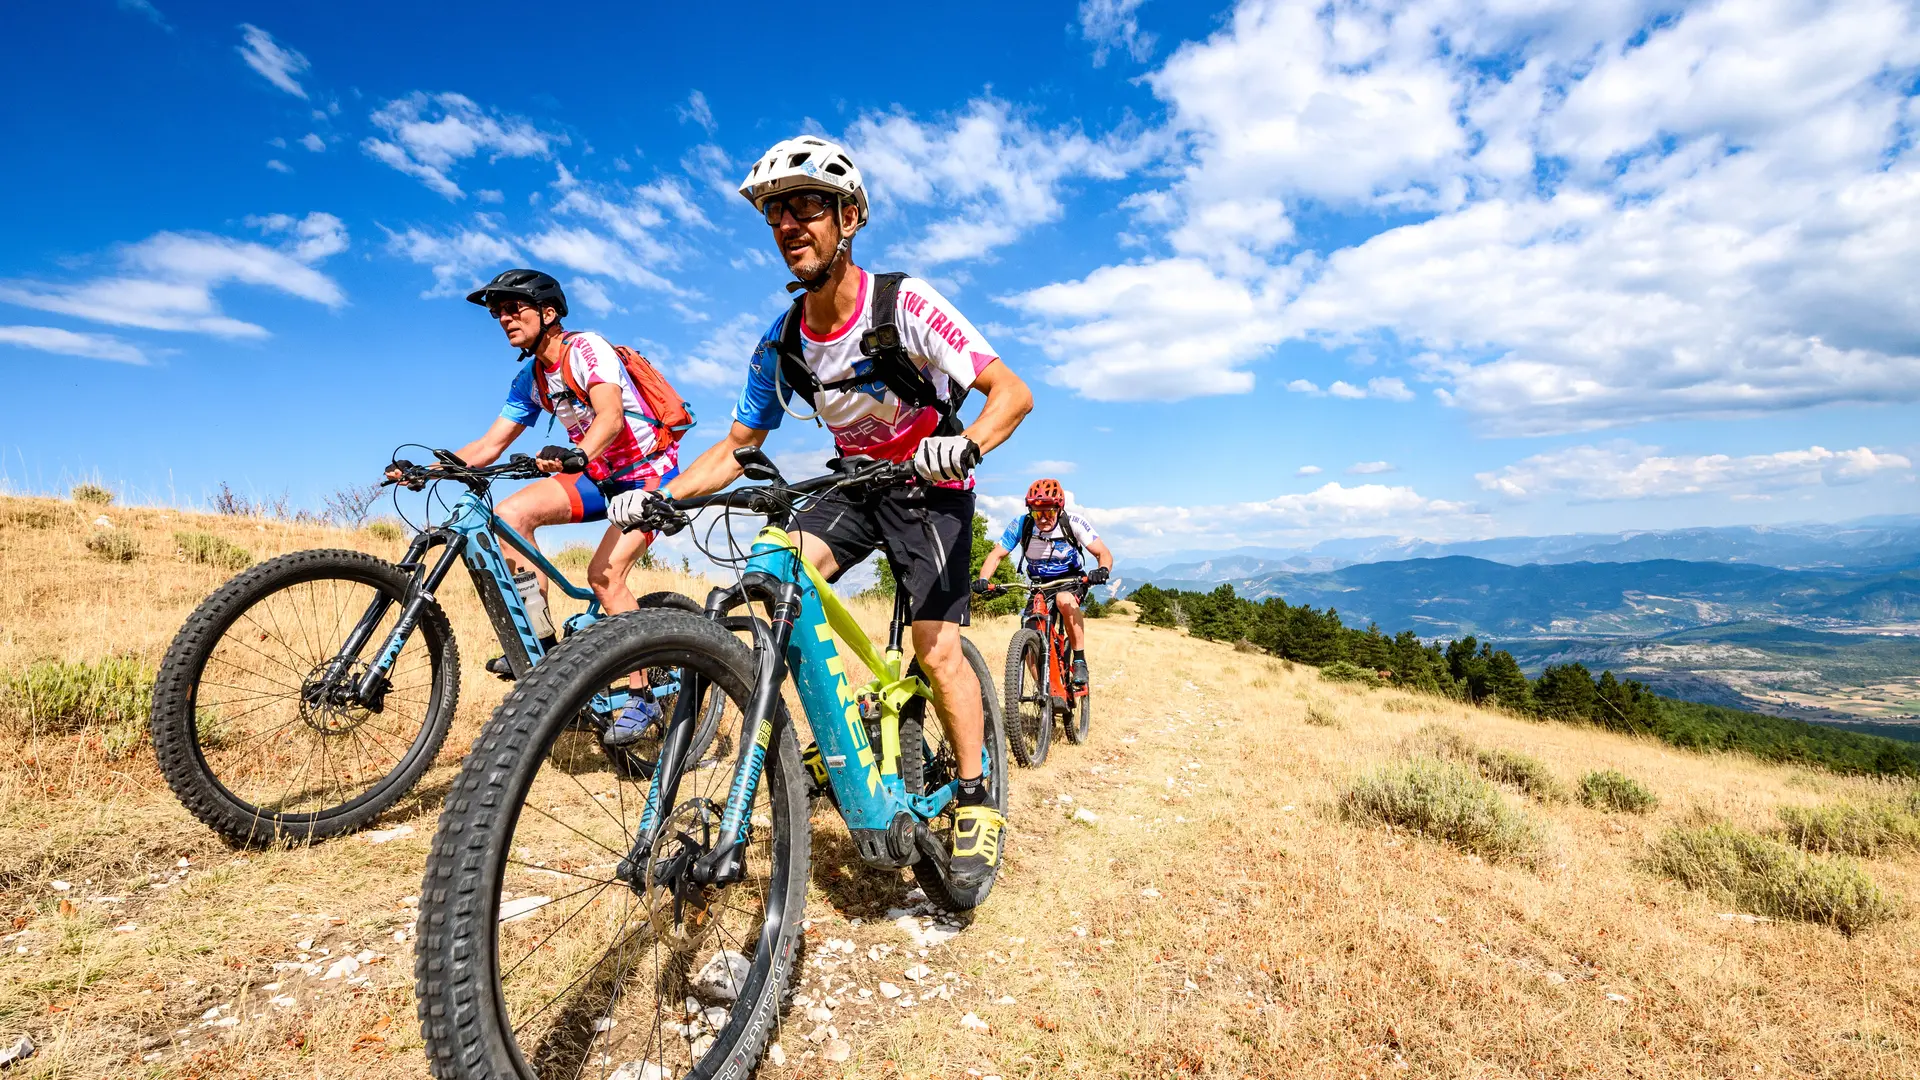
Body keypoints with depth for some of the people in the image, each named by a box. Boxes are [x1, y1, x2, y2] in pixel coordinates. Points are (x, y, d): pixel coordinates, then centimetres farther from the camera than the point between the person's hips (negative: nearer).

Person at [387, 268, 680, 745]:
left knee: (604, 573, -22)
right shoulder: (528, 380, 7)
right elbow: (489, 446, 6)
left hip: (650, 471, -7)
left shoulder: (586, 347, -16)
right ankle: (542, 641, -7)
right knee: (510, 513, -13)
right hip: (600, 476, 7)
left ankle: (644, 697, -11)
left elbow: (611, 416, -33)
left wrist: (576, 454, -52)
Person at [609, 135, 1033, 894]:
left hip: (930, 488, -4)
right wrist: (659, 495, -15)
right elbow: (739, 445, 1)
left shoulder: (903, 305, -21)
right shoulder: (781, 343, -6)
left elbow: (1012, 391, -25)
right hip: (857, 485, 5)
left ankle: (976, 799, 7)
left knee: (937, 647, -15)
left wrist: (966, 443, -46)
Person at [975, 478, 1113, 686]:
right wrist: (983, 579, -35)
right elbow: (996, 554, -16)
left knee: (1065, 600, -38)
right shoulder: (1020, 525, -19)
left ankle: (1080, 660, -22)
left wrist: (1102, 570, -43)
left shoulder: (1074, 524, -22)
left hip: (1070, 581, -2)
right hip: (1039, 584, 2)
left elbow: (1104, 553, -20)